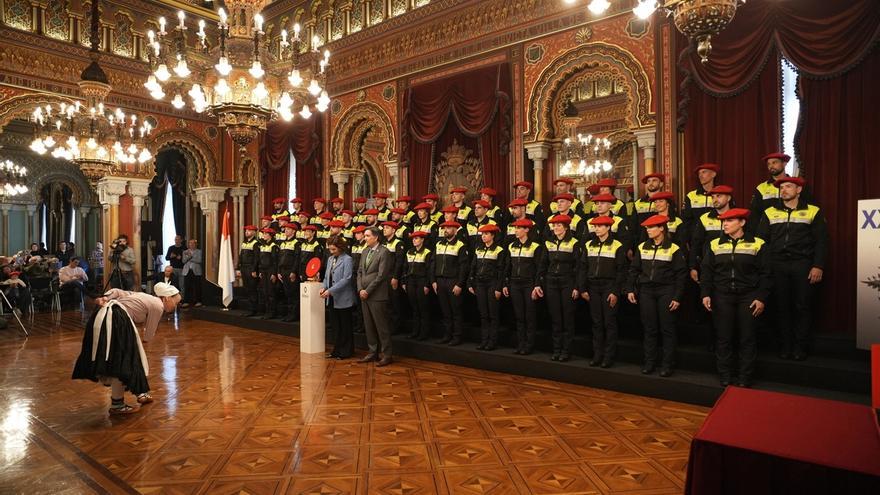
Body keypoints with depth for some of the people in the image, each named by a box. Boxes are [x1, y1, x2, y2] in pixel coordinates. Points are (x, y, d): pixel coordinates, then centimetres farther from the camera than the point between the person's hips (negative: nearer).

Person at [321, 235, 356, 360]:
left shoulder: (347, 260, -11)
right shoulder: (330, 259, 11)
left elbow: (346, 279, -18)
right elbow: (327, 277, 16)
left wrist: (330, 290, -21)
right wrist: (324, 288, -4)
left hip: (343, 298, -7)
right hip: (333, 298, 7)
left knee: (345, 327, 4)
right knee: (335, 326, 13)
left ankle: (346, 352, 15)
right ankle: (337, 350, 25)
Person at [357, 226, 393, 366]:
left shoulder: (384, 253, -10)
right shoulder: (365, 252, 14)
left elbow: (381, 276, -15)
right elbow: (360, 271, 15)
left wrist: (367, 291, -12)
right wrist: (360, 289, 1)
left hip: (377, 296, -7)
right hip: (364, 295, 8)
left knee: (382, 326, -1)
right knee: (369, 326, 13)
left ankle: (386, 354, 8)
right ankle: (373, 352, 23)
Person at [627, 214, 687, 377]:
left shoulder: (673, 249, -5)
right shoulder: (642, 247, 7)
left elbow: (681, 274, -6)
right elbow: (634, 270, 9)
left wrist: (677, 297, -10)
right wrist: (630, 289, 2)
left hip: (666, 292, -3)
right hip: (646, 291, 4)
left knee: (667, 329, 3)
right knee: (649, 328, 8)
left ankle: (667, 364, 12)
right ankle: (649, 362, 17)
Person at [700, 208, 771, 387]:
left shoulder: (757, 244, -1)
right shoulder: (715, 244, 5)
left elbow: (765, 274, -1)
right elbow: (707, 271, 5)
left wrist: (761, 298, -7)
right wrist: (705, 294, -3)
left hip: (748, 297, -1)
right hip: (722, 297, 2)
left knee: (747, 338, 4)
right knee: (723, 337, 5)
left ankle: (745, 377, 16)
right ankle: (725, 376, 17)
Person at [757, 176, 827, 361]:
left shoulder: (813, 212, 4)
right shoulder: (770, 212, 9)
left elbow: (821, 241, 1)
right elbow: (761, 240, 7)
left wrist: (818, 266, -8)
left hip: (802, 264, -2)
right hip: (777, 265, 2)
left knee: (803, 306, 2)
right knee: (781, 305, 5)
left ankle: (801, 346, 12)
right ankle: (786, 345, 14)